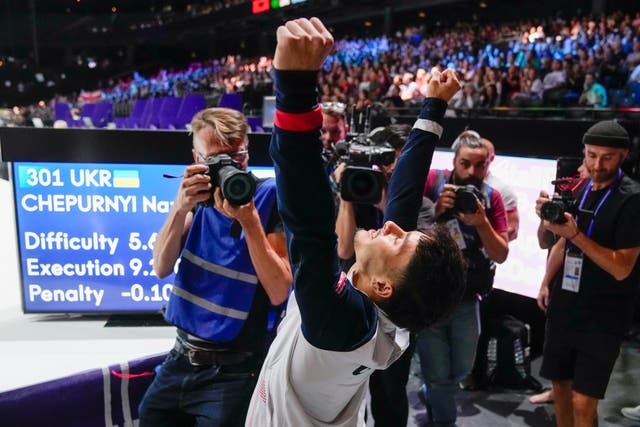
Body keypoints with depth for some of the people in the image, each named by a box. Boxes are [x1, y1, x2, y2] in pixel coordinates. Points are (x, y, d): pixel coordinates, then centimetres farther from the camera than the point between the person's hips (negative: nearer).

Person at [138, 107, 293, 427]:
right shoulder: (202, 193, 2)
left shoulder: (270, 196, -13)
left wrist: (249, 222, -27)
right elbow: (161, 269, -5)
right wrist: (181, 207, -20)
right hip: (182, 358, 6)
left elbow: (279, 293, -18)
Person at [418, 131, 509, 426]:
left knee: (462, 367, 18)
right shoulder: (432, 182, -12)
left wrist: (482, 222, -22)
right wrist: (437, 210, -27)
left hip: (466, 299, 4)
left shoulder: (491, 197, -3)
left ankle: (430, 395, 50)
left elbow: (501, 255, -6)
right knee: (438, 373, 4)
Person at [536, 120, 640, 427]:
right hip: (564, 306, 6)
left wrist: (576, 234, -26)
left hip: (603, 316, -6)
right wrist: (547, 283, 13)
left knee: (583, 401, -6)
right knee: (560, 384, 15)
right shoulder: (579, 190, 6)